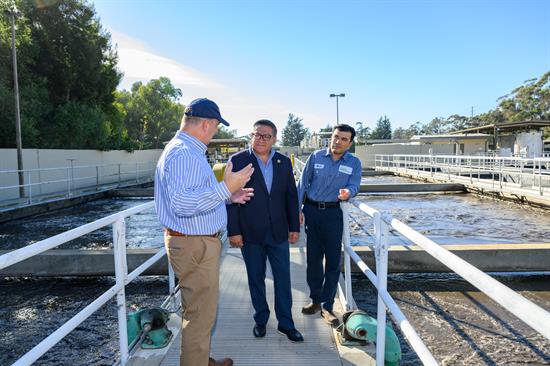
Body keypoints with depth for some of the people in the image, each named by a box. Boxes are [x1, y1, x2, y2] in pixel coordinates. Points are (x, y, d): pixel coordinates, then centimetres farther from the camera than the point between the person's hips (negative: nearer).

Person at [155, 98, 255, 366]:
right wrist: (225, 188, -35)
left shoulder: (187, 150, 14)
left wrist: (228, 196, 17)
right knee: (200, 314, 2)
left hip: (199, 242, 11)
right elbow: (182, 203, -33)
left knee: (201, 309, 24)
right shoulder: (182, 154, -21)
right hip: (194, 245, -11)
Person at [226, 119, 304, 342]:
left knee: (283, 279, 7)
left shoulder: (284, 162, 5)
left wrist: (294, 227, 6)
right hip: (250, 233, -2)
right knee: (256, 279, 12)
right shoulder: (238, 161, -6)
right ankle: (260, 319, 30)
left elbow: (291, 196, 8)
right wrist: (233, 231, -10)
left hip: (278, 232, 3)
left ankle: (285, 323, 22)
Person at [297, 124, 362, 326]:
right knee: (313, 258, 9)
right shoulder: (316, 157, 1)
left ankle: (327, 306, 13)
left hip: (333, 213, 0)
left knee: (333, 260, 0)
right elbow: (303, 183, 3)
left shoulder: (354, 163, 2)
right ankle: (316, 300, 25)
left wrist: (347, 192, -32)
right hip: (311, 210, 1)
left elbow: (354, 185, -7)